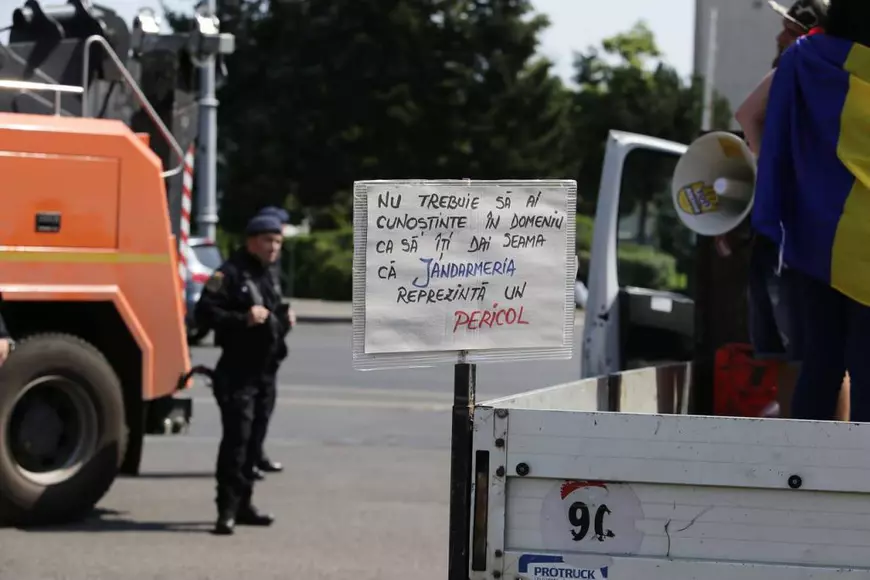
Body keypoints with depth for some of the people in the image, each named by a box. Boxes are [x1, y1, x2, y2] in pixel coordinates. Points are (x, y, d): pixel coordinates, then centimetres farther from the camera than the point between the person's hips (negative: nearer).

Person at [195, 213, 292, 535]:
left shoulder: (268, 277, 20)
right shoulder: (230, 273, -10)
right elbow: (205, 310, -19)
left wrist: (282, 321, 13)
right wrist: (243, 319, -26)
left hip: (265, 372, 9)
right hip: (238, 370, -9)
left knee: (253, 440, 12)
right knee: (236, 438, -14)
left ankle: (242, 505, 19)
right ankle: (227, 510, -13)